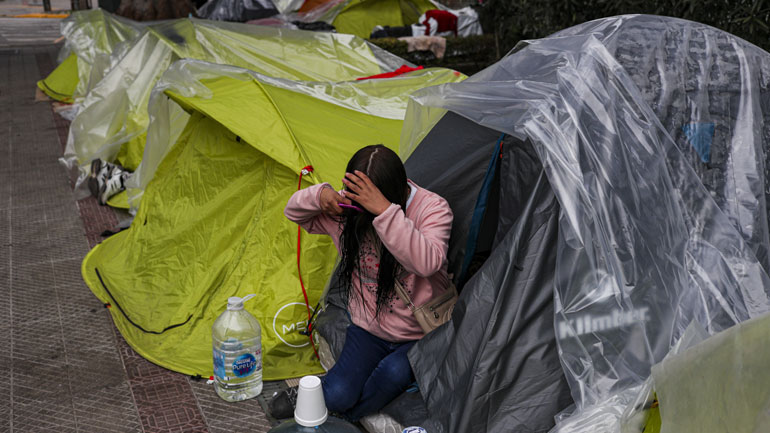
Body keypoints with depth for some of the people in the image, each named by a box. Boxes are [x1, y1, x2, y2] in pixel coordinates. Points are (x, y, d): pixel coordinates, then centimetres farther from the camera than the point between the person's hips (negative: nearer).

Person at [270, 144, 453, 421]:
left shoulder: (432, 208, -20)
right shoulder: (349, 207, -8)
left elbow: (427, 262, -40)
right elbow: (294, 212, 5)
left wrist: (385, 211, -47)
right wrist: (319, 195, -19)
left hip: (421, 337, -2)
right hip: (369, 328, 2)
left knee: (394, 373, -31)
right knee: (336, 396, -18)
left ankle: (345, 418, -3)